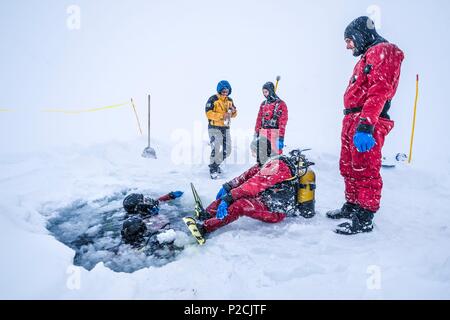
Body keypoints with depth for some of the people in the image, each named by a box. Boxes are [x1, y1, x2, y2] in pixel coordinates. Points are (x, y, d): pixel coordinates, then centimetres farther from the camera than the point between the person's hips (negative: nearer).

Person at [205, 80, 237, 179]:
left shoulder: (230, 100, 12)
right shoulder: (213, 99, -7)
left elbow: (234, 114, 15)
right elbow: (208, 113, -16)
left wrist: (233, 111, -8)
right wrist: (222, 116, -24)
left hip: (226, 128, 7)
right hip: (214, 128, -7)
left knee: (227, 150, 10)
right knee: (217, 149, -16)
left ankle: (216, 164, 32)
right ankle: (213, 170, 0)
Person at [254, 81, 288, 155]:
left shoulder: (281, 104, -3)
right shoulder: (263, 104, 15)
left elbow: (283, 122, -8)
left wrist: (281, 138, -15)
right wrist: (256, 135, 11)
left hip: (274, 134, -5)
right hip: (263, 135, 5)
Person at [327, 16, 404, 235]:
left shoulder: (383, 51, -5)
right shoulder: (366, 57, 27)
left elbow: (379, 91, -19)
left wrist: (365, 125, -28)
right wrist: (352, 123, 17)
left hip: (367, 124, -10)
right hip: (352, 121, 10)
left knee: (365, 171, -8)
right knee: (349, 168, 15)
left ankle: (364, 219, -2)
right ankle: (352, 206, 28)